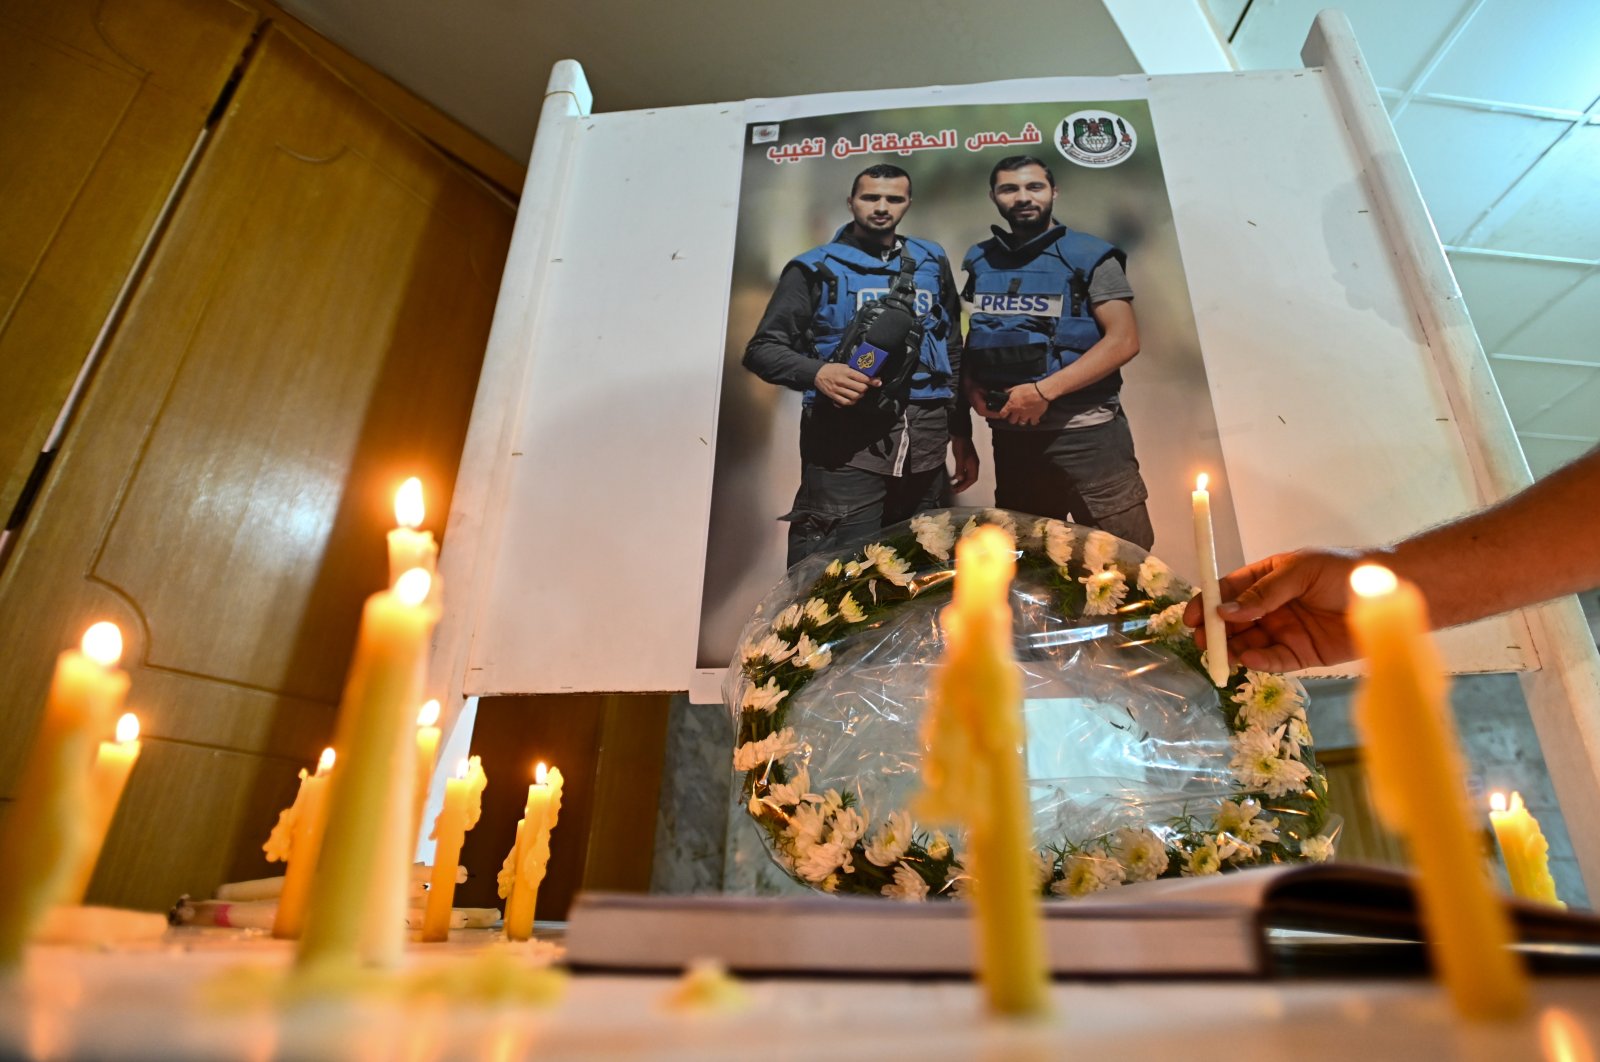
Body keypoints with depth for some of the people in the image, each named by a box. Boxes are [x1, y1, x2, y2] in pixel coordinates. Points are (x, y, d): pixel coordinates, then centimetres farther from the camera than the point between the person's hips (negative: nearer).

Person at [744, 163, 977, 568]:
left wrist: (963, 434, 18)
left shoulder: (932, 263, 17)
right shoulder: (817, 268, 5)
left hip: (925, 448, 4)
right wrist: (817, 372, -20)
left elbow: (953, 353, 22)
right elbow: (763, 348, 0)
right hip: (847, 447, -4)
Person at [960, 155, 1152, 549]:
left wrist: (1044, 390, -19)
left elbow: (1124, 340, -10)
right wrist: (971, 385, -3)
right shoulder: (980, 261, 11)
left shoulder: (1089, 256, -1)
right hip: (1010, 436, 5)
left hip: (1085, 433, -4)